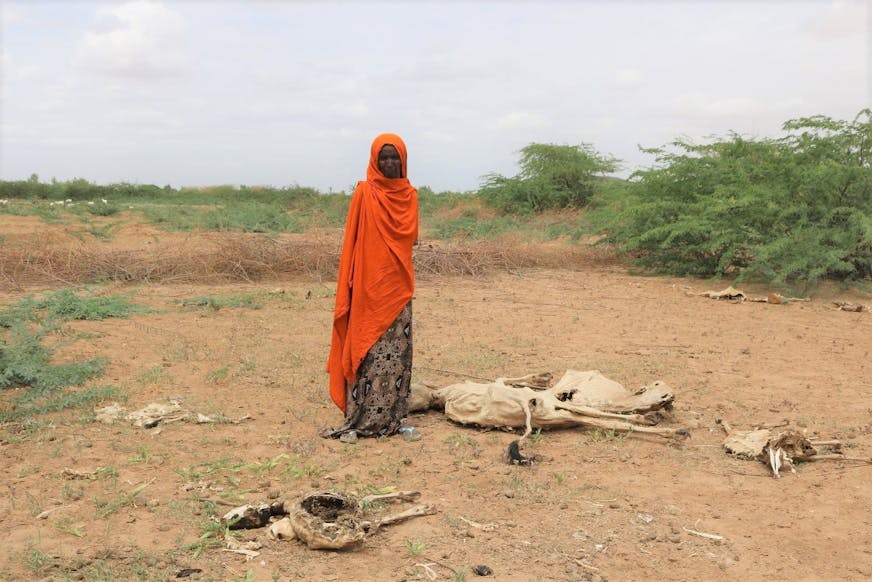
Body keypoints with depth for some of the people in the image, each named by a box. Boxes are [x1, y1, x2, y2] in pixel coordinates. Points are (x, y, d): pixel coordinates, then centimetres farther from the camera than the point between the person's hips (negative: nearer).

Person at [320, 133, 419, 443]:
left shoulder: (409, 194, 9)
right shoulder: (364, 193, -3)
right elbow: (352, 242, -5)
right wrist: (349, 287, -11)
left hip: (398, 287, 4)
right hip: (369, 287, -4)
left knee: (398, 355, 6)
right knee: (368, 352, -2)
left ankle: (394, 418, 14)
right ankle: (359, 421, 5)